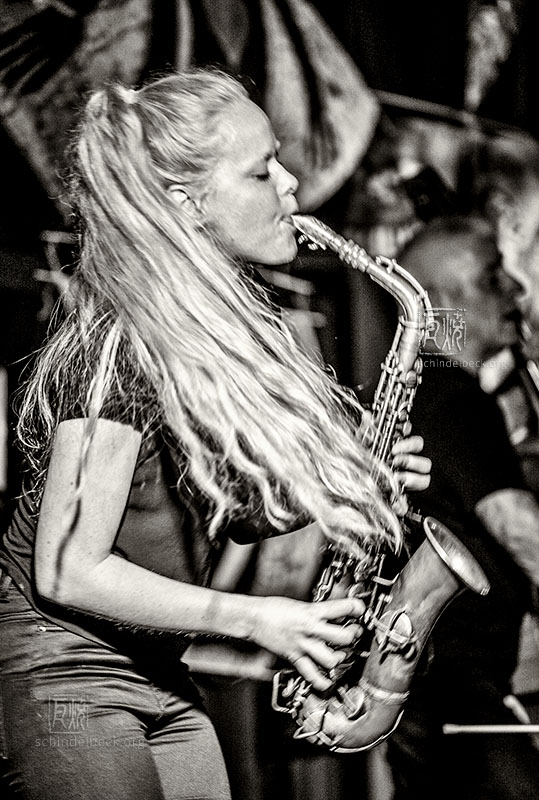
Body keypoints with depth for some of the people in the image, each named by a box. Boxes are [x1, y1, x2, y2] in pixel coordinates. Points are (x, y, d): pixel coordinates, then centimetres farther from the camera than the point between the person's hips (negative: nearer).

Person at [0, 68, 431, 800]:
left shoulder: (229, 330, 5)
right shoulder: (121, 348, -21)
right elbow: (66, 572, -21)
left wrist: (353, 486, -3)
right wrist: (254, 619, -21)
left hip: (158, 678, 8)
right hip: (61, 678, -8)